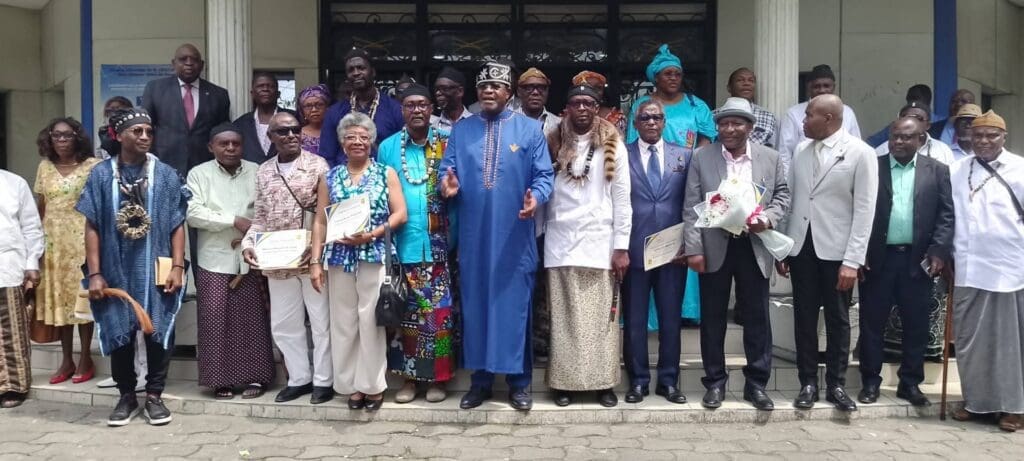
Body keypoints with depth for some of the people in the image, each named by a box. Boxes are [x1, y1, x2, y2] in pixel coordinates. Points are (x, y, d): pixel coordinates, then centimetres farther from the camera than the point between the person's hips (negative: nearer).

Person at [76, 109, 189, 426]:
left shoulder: (166, 175, 1)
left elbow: (177, 224, 1)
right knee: (119, 333, 10)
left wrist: (177, 266, -7)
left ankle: (154, 395, 19)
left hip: (155, 270, 0)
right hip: (117, 271, 1)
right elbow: (92, 226, 0)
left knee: (158, 331, 5)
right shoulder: (101, 175, 1)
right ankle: (126, 395, 25)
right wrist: (94, 273, -5)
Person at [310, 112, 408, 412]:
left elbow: (400, 214, -1)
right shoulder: (330, 178, 11)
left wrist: (372, 233, -15)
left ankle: (373, 384, 9)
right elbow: (320, 223, 9)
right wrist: (316, 262, 1)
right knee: (343, 323, 5)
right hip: (339, 258, 3)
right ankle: (351, 384, 15)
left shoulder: (386, 173, 6)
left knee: (370, 320, -3)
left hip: (375, 256, -2)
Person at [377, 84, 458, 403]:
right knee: (405, 312, 7)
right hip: (402, 244, 1)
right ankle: (409, 376, 19)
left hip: (438, 245, -1)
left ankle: (438, 377, 15)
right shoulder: (388, 148, 8)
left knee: (439, 311, 2)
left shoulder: (447, 144, 3)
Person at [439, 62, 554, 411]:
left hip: (515, 237, -2)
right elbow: (447, 171, 7)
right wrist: (448, 185, -16)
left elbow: (543, 175, -1)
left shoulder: (530, 129, 4)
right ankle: (480, 379, 20)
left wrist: (536, 197, -21)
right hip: (473, 237, 2)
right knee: (475, 304, 7)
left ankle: (519, 382, 15)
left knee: (514, 304, 3)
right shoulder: (461, 130, 10)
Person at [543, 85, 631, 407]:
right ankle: (564, 382, 12)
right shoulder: (554, 144, 6)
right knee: (564, 316, 5)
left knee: (601, 316, 3)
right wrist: (538, 238, 3)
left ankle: (604, 382, 12)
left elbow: (622, 198, 0)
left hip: (600, 241, -1)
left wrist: (621, 246, -4)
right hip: (560, 242, 1)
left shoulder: (613, 145, 1)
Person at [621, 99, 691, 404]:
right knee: (634, 321, 5)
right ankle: (638, 381, 17)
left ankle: (668, 381, 19)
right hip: (634, 250, -1)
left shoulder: (684, 156, 9)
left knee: (671, 319, 8)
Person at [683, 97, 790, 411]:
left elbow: (782, 195, 8)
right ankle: (715, 383, 19)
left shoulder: (770, 158, 6)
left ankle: (756, 384, 19)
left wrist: (768, 218, -13)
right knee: (713, 318, 7)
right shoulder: (702, 157, 2)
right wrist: (693, 249, -8)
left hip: (754, 247, 1)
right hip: (714, 248, -1)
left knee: (757, 317, 6)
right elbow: (692, 206, -1)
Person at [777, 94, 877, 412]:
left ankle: (836, 384, 19)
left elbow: (864, 210, -9)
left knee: (838, 320, 7)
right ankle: (808, 383, 18)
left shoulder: (861, 153, -6)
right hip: (801, 246, 4)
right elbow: (791, 199, 10)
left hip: (836, 249, -4)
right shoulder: (801, 150, 8)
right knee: (804, 318, 7)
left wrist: (853, 260, -14)